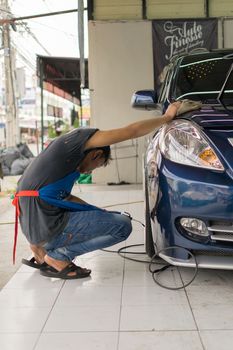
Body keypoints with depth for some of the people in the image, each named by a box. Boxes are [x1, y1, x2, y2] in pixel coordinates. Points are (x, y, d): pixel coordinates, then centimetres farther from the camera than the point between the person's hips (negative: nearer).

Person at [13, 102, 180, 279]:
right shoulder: (78, 138, -3)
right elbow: (132, 131, -5)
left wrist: (101, 212, 19)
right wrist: (167, 117, 8)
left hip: (33, 225, 9)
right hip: (47, 226, -9)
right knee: (123, 226, -2)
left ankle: (43, 247, 16)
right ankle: (57, 257, -1)